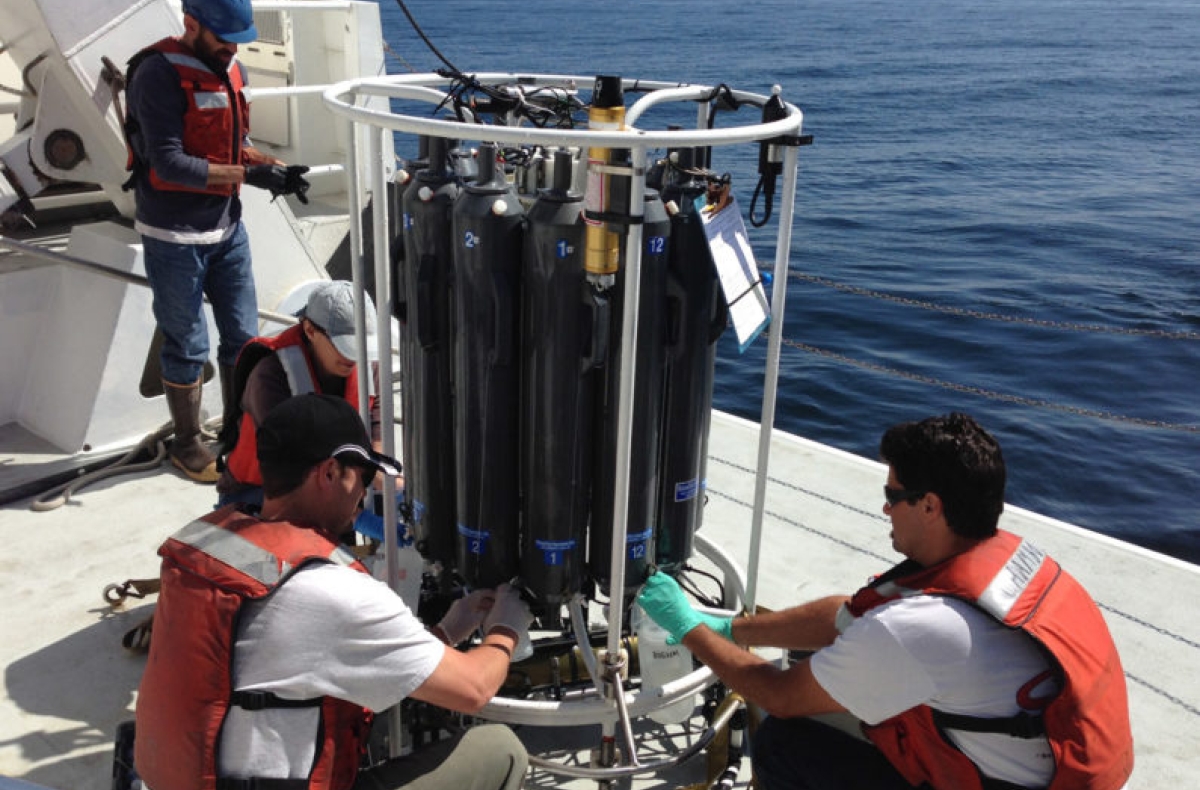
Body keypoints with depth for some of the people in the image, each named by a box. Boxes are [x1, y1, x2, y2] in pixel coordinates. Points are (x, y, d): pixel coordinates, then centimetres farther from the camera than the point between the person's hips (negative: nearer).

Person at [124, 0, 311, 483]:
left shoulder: (231, 70, 6)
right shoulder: (159, 75, -17)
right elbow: (168, 163, -22)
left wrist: (277, 168, -5)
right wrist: (250, 175, -24)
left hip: (227, 228, 7)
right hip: (174, 238, -7)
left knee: (242, 337, 13)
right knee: (188, 348, 5)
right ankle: (187, 446, 23)